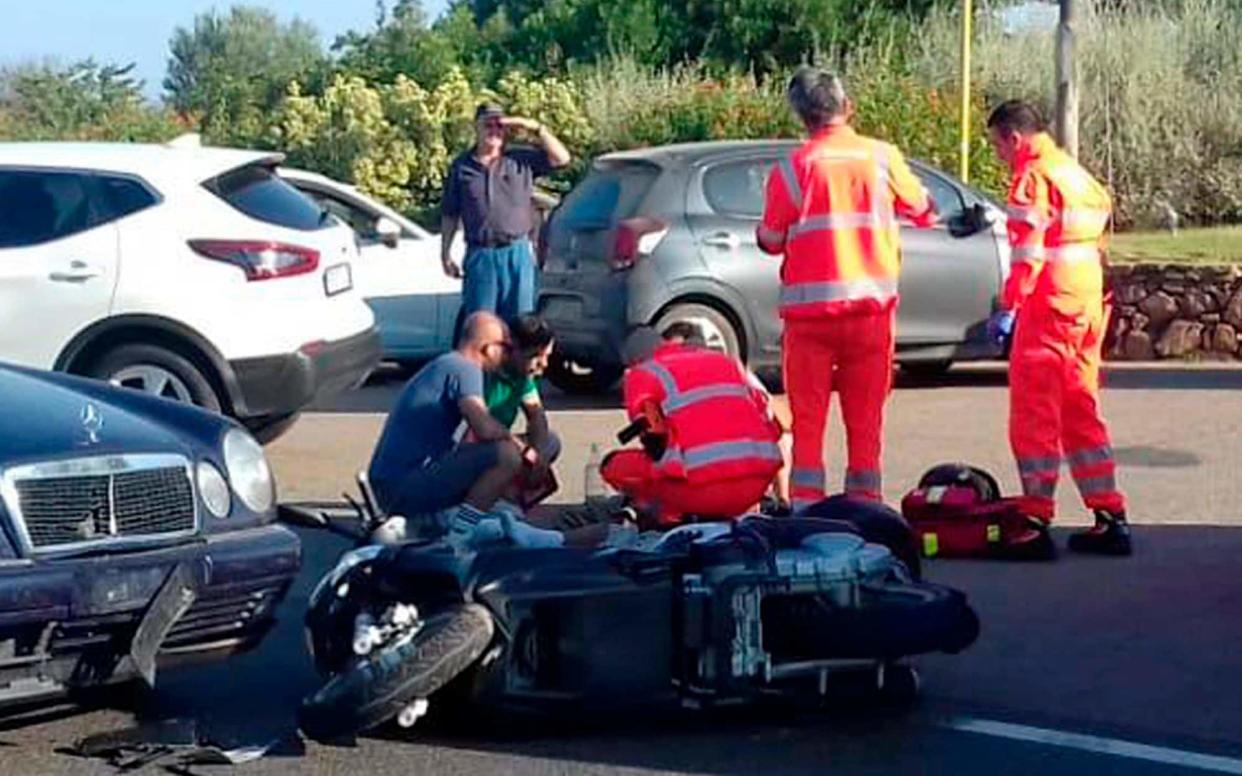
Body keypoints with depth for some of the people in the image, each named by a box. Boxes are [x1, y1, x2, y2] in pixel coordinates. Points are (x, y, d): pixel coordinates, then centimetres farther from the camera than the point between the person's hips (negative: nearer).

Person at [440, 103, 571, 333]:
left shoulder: (522, 160, 6)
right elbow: (450, 215, 10)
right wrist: (445, 254, 5)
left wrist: (536, 129, -8)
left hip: (517, 253, 0)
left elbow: (561, 158, 0)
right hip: (480, 256, 0)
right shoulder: (461, 167, 7)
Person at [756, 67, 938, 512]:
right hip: (872, 307, 2)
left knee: (808, 420, 3)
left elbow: (771, 241, 0)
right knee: (866, 420, 9)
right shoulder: (882, 156, 0)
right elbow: (920, 209, 16)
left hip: (809, 310, -2)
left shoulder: (793, 167, -7)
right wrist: (932, 214, 37)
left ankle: (805, 511, 0)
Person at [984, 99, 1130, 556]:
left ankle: (1035, 522, -5)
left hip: (1047, 310, -9)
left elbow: (1027, 252, -18)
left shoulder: (1032, 178, -10)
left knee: (1033, 416, -4)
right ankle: (1111, 520, 14)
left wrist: (1008, 307, -19)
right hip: (1088, 308, 9)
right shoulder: (1077, 173, 18)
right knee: (1081, 414, 14)